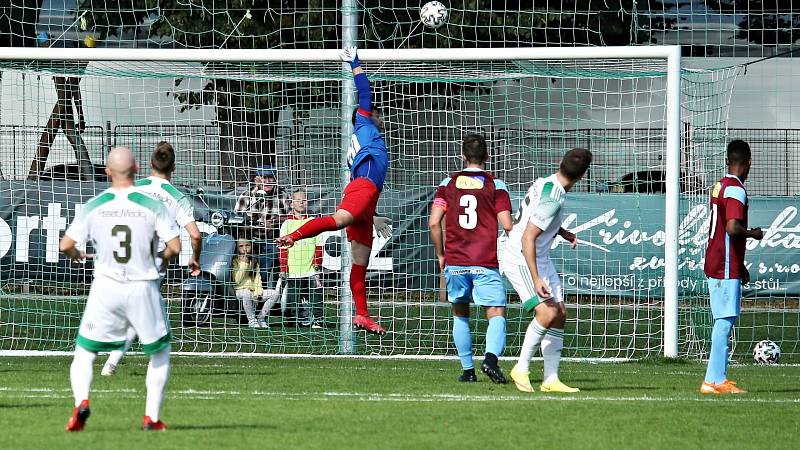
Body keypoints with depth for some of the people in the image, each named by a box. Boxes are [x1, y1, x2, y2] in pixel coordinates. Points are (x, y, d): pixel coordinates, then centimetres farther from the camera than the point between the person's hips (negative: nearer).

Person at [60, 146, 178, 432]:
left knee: (84, 353, 12)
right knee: (160, 352, 18)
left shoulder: (94, 206, -1)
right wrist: (165, 258, 13)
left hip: (105, 290, 1)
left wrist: (75, 255, 22)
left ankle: (81, 401, -15)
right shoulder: (152, 205, -5)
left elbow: (65, 245, -1)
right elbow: (175, 246, -10)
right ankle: (152, 417, 9)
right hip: (143, 288, 0)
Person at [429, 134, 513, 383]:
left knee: (460, 314, 17)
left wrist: (440, 255, 11)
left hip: (454, 262, 2)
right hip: (486, 262, -2)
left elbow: (434, 222, -1)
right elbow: (507, 225, -5)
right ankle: (491, 357, -30)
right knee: (497, 314, -5)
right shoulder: (496, 186, 2)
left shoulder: (448, 184, 8)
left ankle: (467, 369, 14)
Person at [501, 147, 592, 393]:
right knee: (547, 313, -22)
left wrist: (562, 232, 16)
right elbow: (527, 238, -26)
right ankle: (521, 368, -9)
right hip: (520, 260, -10)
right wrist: (536, 279, -27)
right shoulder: (552, 200, -25)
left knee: (560, 315, 5)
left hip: (540, 260, 10)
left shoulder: (546, 184, 3)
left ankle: (551, 379, 6)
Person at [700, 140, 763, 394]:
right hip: (727, 268, -9)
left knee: (723, 321, 11)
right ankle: (715, 380, -11)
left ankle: (717, 378, 11)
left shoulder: (720, 186, 15)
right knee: (725, 320, -9)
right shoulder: (736, 190, -14)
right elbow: (733, 228, -26)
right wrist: (754, 233, -6)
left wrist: (740, 266, 25)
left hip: (715, 265, 9)